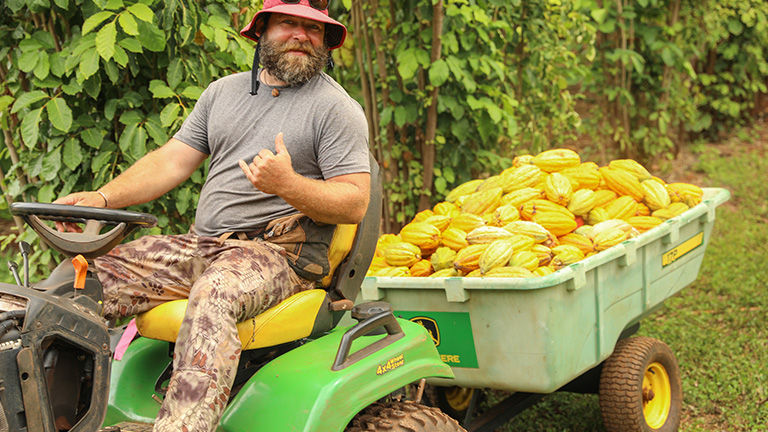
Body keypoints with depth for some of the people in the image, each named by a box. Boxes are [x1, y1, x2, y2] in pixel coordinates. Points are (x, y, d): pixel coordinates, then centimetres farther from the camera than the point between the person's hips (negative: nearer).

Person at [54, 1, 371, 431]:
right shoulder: (224, 91, 19)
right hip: (202, 244, 6)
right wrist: (103, 197, -1)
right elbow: (172, 161, 14)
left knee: (214, 294, -39)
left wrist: (289, 185, -24)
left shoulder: (337, 108, 0)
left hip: (282, 253, -6)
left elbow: (355, 203, -7)